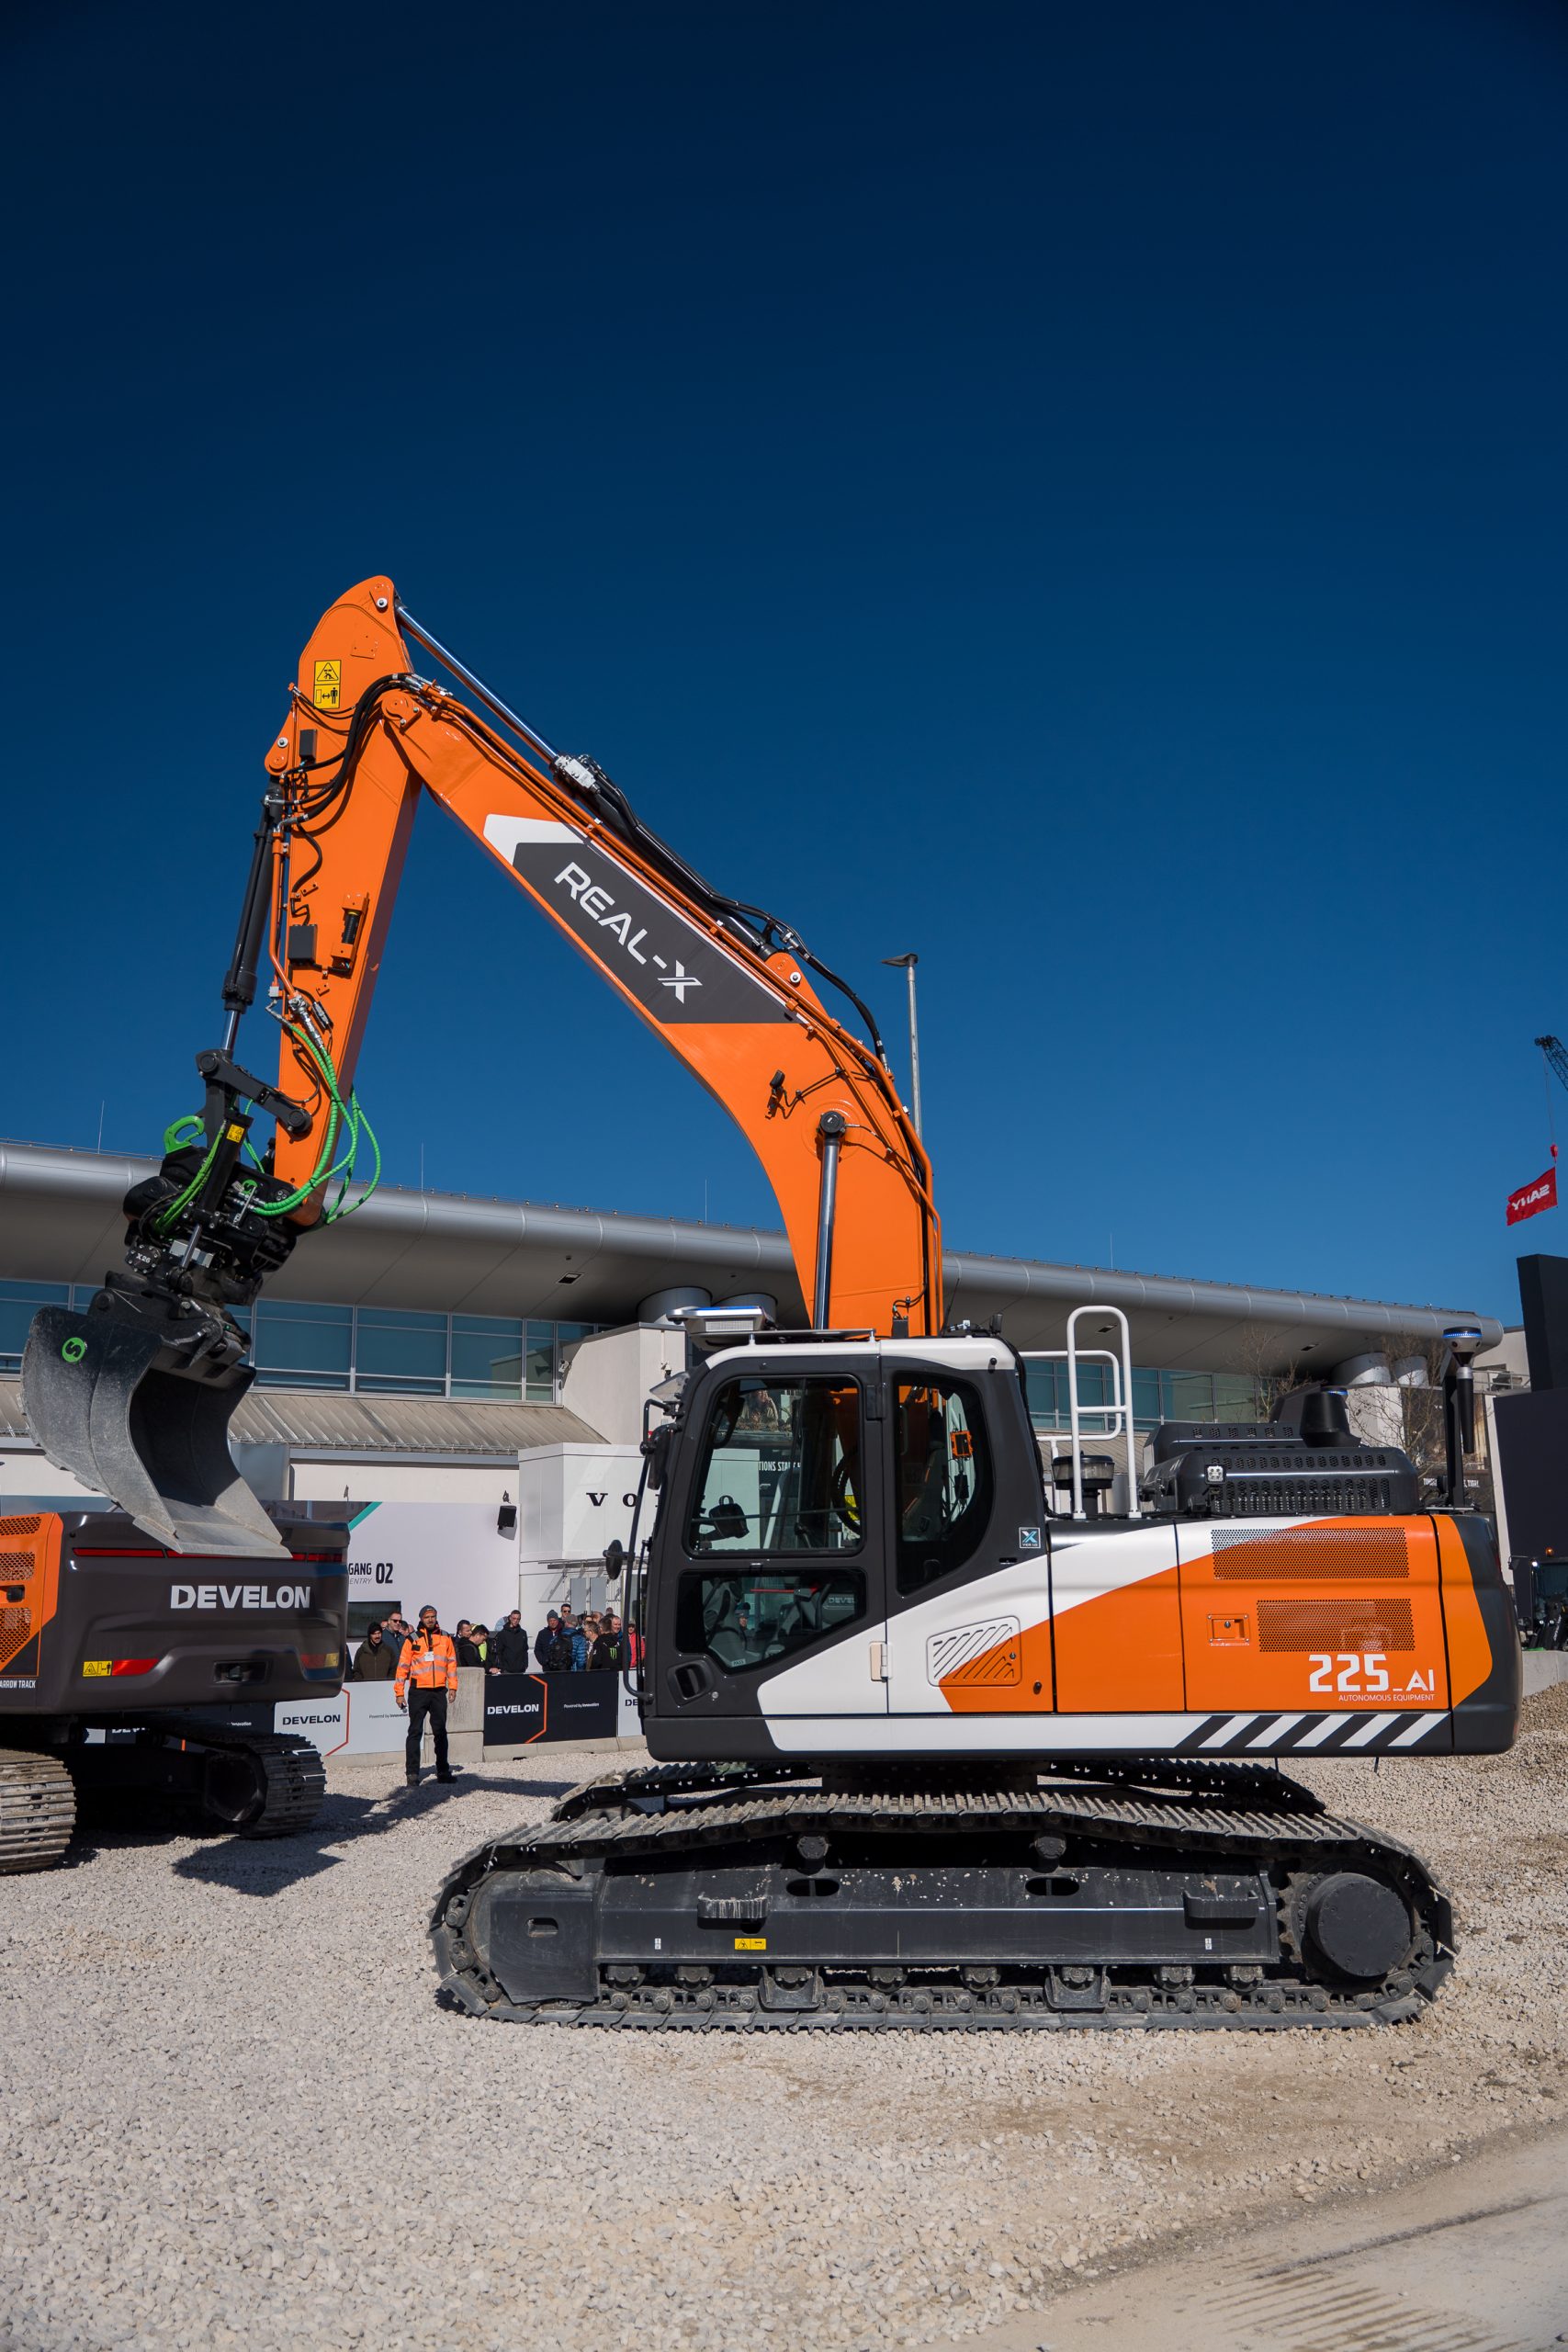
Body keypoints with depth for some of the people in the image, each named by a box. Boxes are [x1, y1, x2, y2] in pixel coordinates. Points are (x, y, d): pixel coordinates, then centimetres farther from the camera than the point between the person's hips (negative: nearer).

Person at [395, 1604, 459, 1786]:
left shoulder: (446, 1638, 9)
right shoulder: (413, 1640, 0)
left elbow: (452, 1662, 12)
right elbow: (403, 1666, 1)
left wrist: (452, 1686, 6)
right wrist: (400, 1692, -3)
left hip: (439, 1691, 3)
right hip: (418, 1691, -3)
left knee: (440, 1731, 9)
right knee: (415, 1732, -1)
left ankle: (443, 1770, 17)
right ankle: (412, 1773, 1)